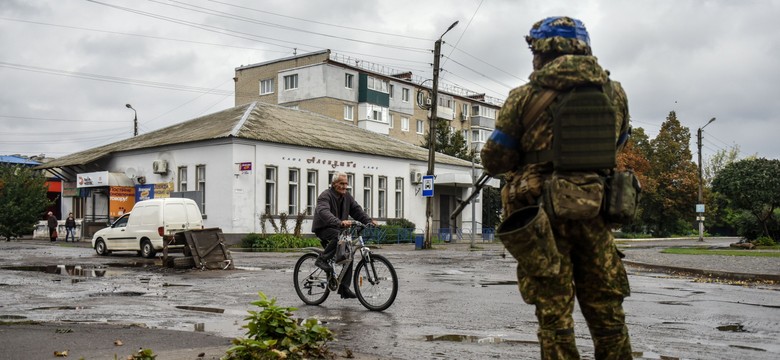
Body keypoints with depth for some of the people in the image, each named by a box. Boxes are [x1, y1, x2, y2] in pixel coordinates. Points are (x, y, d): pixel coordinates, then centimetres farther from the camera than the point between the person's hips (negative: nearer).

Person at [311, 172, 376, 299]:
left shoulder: (347, 197, 7)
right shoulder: (325, 196, -18)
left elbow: (357, 210, 0)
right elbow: (324, 212, -36)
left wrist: (369, 221, -20)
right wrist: (340, 222, -53)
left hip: (337, 230, 8)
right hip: (323, 228, -8)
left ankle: (344, 288, 3)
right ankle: (322, 259, -22)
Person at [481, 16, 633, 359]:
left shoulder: (526, 97, -9)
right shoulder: (615, 94, 3)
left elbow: (493, 161, -5)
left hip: (544, 216, -3)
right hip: (594, 213, 4)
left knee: (555, 316, 5)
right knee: (607, 312, 14)